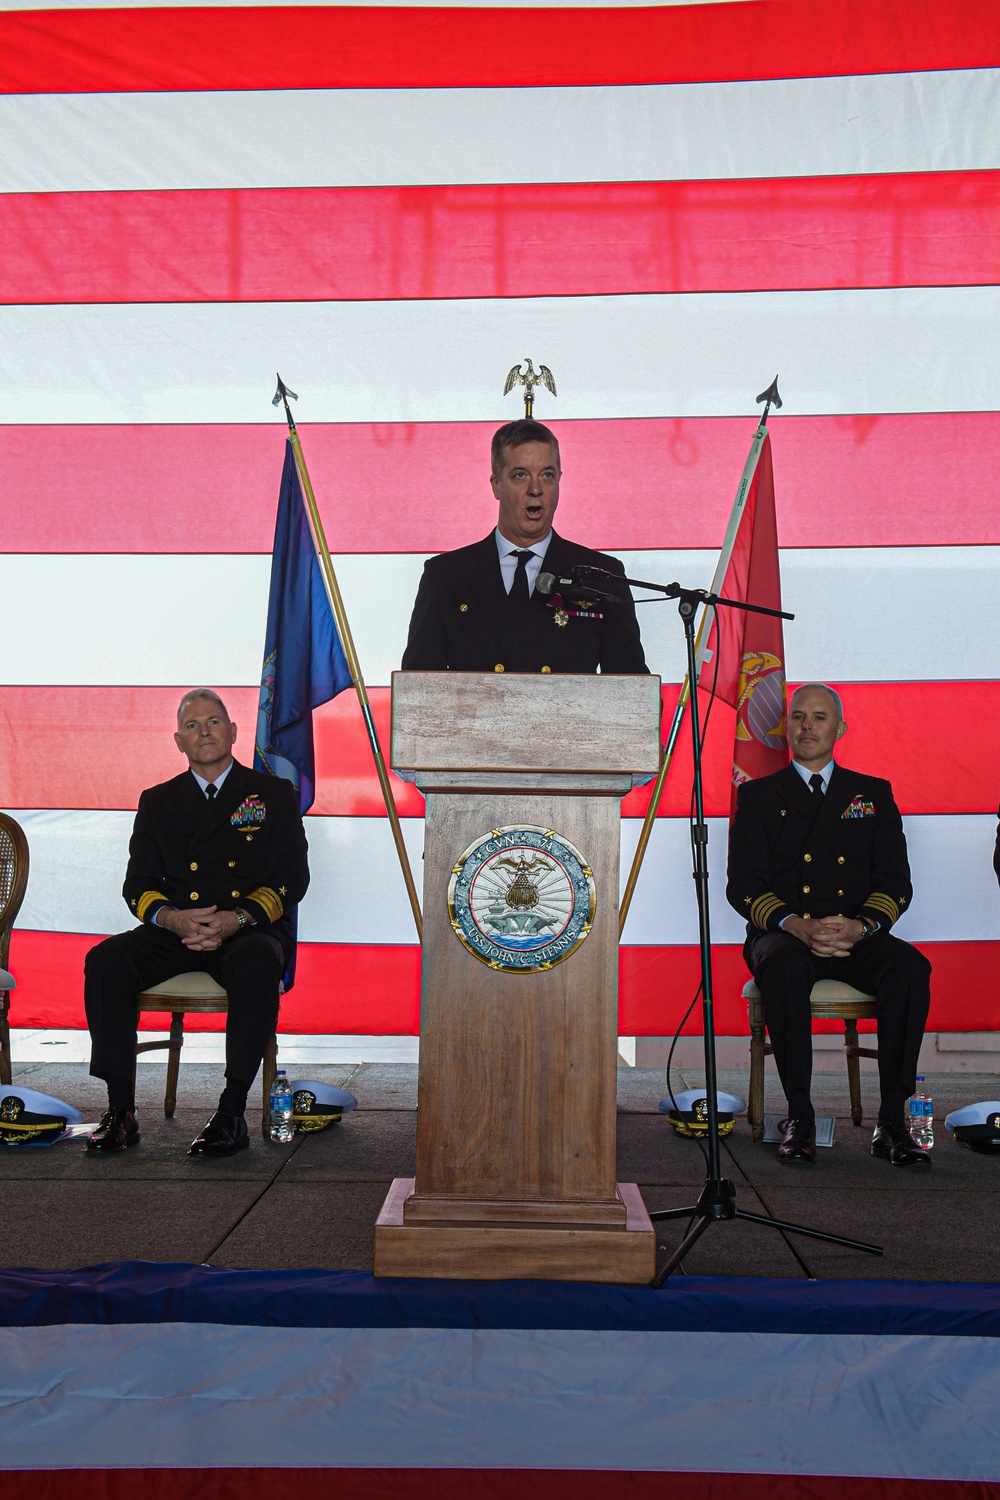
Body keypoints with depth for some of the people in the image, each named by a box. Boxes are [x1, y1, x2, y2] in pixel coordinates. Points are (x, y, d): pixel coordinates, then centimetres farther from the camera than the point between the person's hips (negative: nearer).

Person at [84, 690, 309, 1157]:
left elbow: (292, 878, 2)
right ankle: (120, 1110, -19)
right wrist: (173, 918, -13)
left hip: (250, 929, -3)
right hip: (176, 932, 3)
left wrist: (237, 918, -16)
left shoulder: (273, 794, 11)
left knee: (256, 963, -38)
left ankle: (231, 1114, -31)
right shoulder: (158, 801, 19)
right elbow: (138, 884, 11)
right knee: (105, 959, -25)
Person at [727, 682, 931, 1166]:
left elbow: (896, 881, 7)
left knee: (910, 966, -30)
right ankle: (799, 1116, -24)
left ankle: (891, 1120, -23)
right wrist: (798, 926, -18)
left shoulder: (874, 794, 17)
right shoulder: (758, 796, 12)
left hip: (857, 938, 2)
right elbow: (743, 886, 1)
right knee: (784, 967, -36)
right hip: (783, 935, -1)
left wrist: (861, 926, -15)